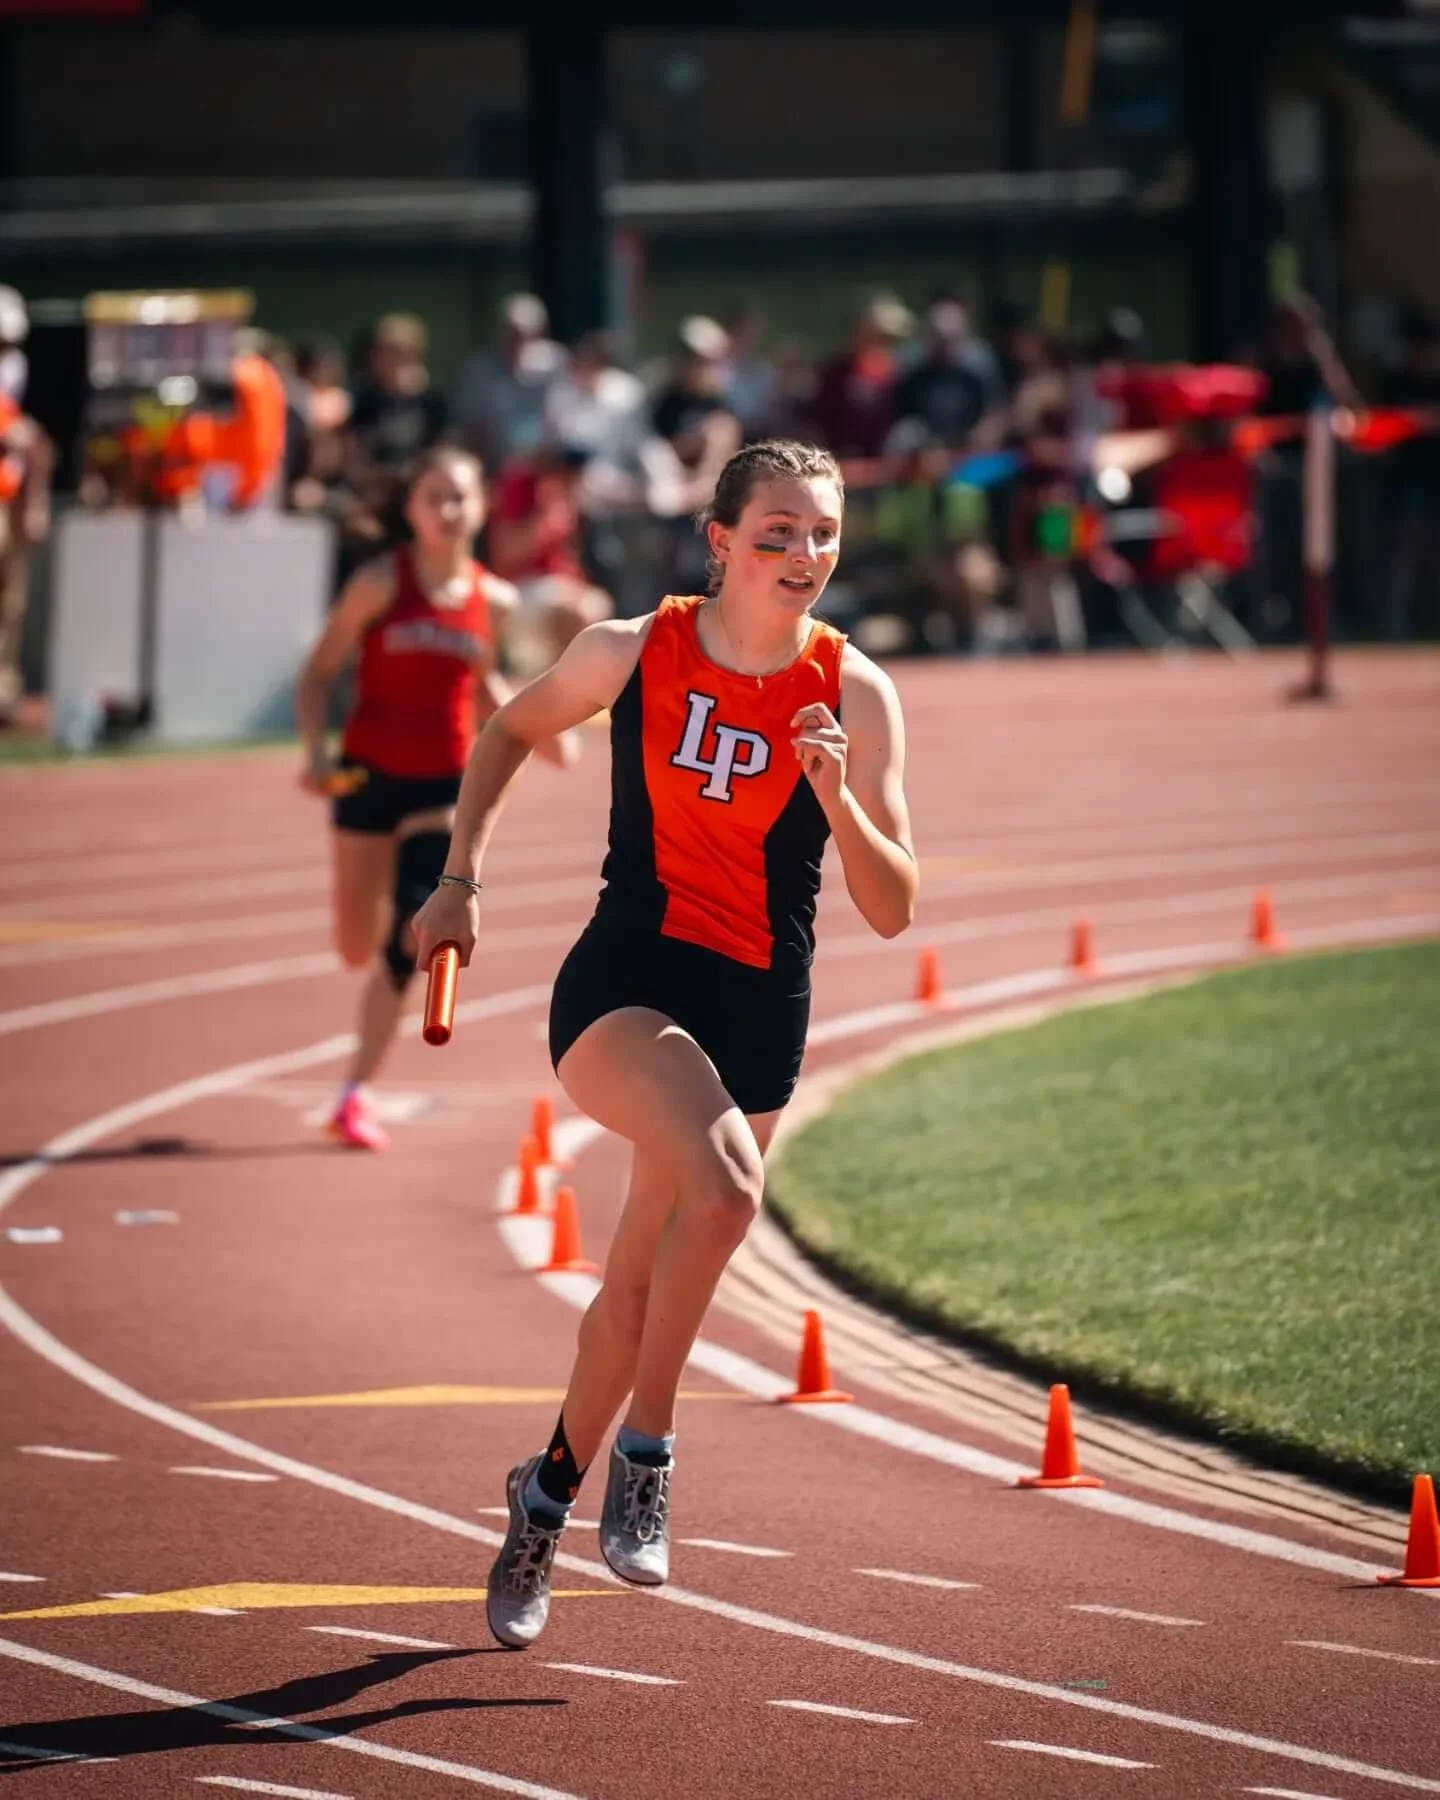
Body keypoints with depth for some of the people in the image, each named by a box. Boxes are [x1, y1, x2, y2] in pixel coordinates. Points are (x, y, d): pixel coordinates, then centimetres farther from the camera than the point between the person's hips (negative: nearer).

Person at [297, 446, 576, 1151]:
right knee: (357, 947, 8)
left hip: (445, 785, 1)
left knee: (408, 943, -14)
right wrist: (315, 751, -18)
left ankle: (355, 1093, -8)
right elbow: (319, 673, -5)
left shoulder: (494, 601, 0)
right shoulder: (381, 583, -9)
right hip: (369, 776, -1)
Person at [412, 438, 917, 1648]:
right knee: (724, 1185, -30)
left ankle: (549, 1493, 35)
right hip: (625, 986, -2)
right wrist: (461, 878, 7)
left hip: (759, 1010, 2)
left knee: (643, 1277, 10)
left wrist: (836, 799, -23)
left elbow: (893, 913, -7)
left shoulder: (855, 696, -6)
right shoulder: (632, 652, -6)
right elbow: (513, 733, 15)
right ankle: (645, 1452, -14)